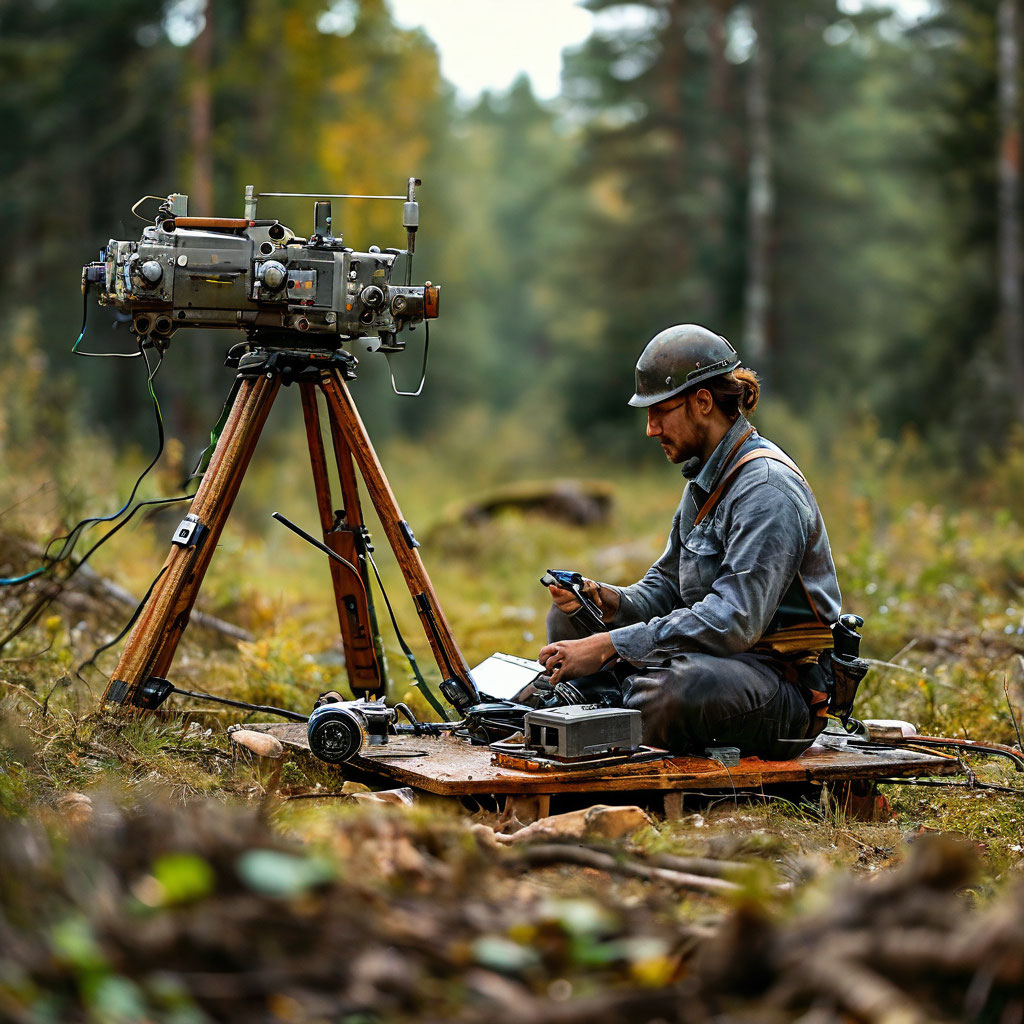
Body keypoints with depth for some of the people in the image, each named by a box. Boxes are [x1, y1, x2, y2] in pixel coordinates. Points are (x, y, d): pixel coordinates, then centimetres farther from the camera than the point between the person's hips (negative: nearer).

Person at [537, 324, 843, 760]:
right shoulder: (705, 477, 13)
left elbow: (734, 622, -29)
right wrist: (609, 601, -6)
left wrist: (607, 646, -31)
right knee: (568, 620, 9)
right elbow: (665, 588, 18)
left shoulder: (767, 488, -19)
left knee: (680, 685, -42)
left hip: (785, 684, -10)